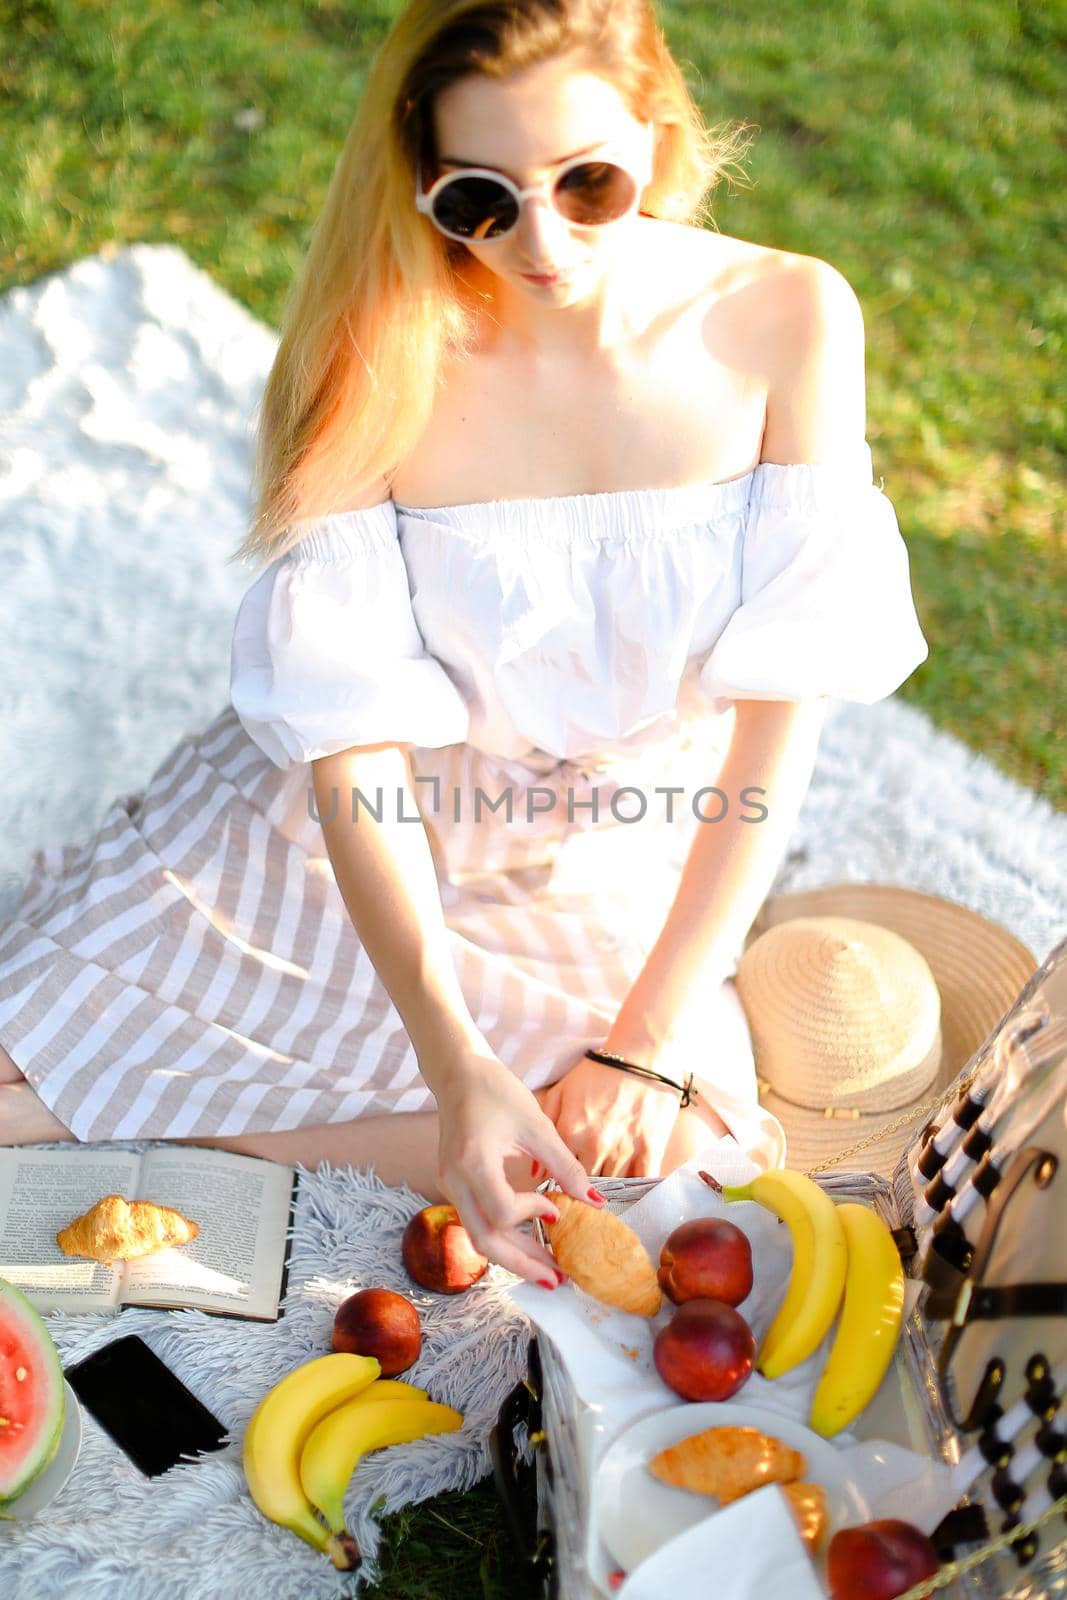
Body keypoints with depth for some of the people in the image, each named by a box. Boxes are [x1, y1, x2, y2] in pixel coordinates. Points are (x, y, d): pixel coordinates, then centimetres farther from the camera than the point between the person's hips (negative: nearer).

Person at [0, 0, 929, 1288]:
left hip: (624, 869, 3)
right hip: (364, 842, -2)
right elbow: (354, 739, -20)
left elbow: (789, 698, -14)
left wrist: (655, 1035, -19)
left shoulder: (786, 319, -14)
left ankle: (197, 1111, -3)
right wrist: (456, 1066, -30)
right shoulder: (377, 356, -17)